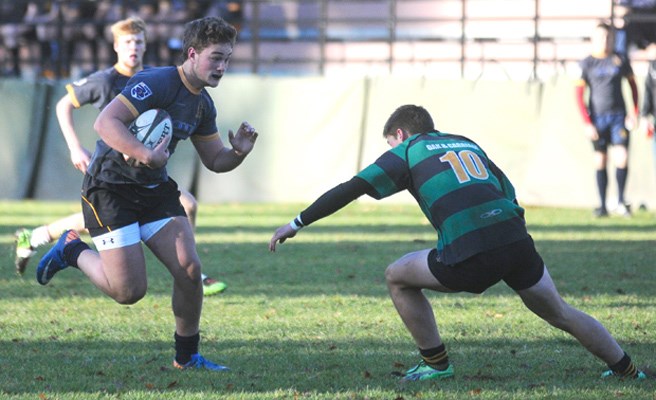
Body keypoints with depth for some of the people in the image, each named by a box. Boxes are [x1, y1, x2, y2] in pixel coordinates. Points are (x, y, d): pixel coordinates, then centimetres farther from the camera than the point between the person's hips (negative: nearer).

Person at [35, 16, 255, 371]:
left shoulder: (203, 104, 7)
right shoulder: (157, 83, -21)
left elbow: (215, 161, 15)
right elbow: (105, 122, -30)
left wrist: (239, 152, -7)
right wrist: (147, 156, -39)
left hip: (155, 189, 8)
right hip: (110, 190, -8)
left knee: (189, 270, -7)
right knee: (130, 291, -9)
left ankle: (186, 356, 10)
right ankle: (72, 250, 18)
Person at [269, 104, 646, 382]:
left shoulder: (407, 152, 14)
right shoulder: (468, 144, 28)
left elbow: (350, 189, 9)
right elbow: (508, 192, 27)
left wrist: (298, 223, 14)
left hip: (471, 258, -5)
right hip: (518, 241, 5)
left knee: (398, 276, 17)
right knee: (558, 311, 23)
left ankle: (437, 362, 20)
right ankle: (628, 369, 28)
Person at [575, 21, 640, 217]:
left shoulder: (620, 60, 5)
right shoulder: (586, 63, 0)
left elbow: (632, 84, 16)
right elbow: (579, 94, -1)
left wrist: (634, 112, 8)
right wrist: (587, 123, -8)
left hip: (619, 115, 1)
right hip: (597, 118, -1)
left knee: (622, 157, -12)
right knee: (600, 161, 2)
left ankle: (621, 201, 1)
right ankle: (602, 205, 8)